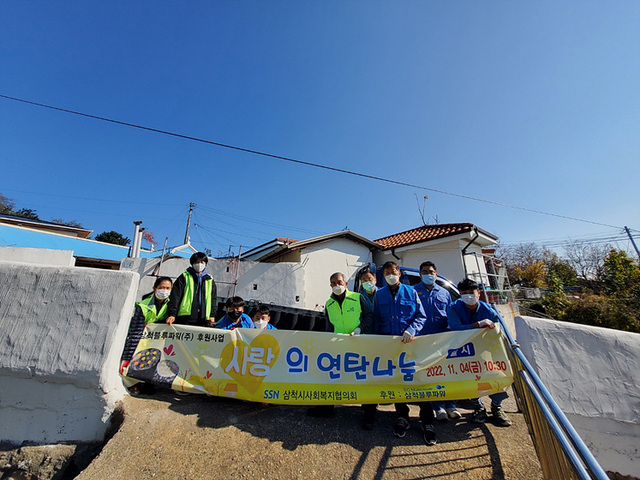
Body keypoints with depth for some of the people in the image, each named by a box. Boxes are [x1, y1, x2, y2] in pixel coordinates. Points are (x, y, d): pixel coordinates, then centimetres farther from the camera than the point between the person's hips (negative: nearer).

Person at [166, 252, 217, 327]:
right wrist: (172, 314, -12)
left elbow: (213, 298, 17)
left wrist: (212, 315, 8)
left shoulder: (210, 280, 15)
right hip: (185, 318, -2)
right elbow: (175, 296, -1)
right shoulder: (184, 277, 6)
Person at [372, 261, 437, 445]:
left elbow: (421, 316, 2)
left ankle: (427, 422, 15)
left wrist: (411, 330, -15)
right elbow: (376, 321, 11)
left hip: (411, 342, -1)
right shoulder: (379, 294, 9)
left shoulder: (411, 292, 6)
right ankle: (401, 417, 26)